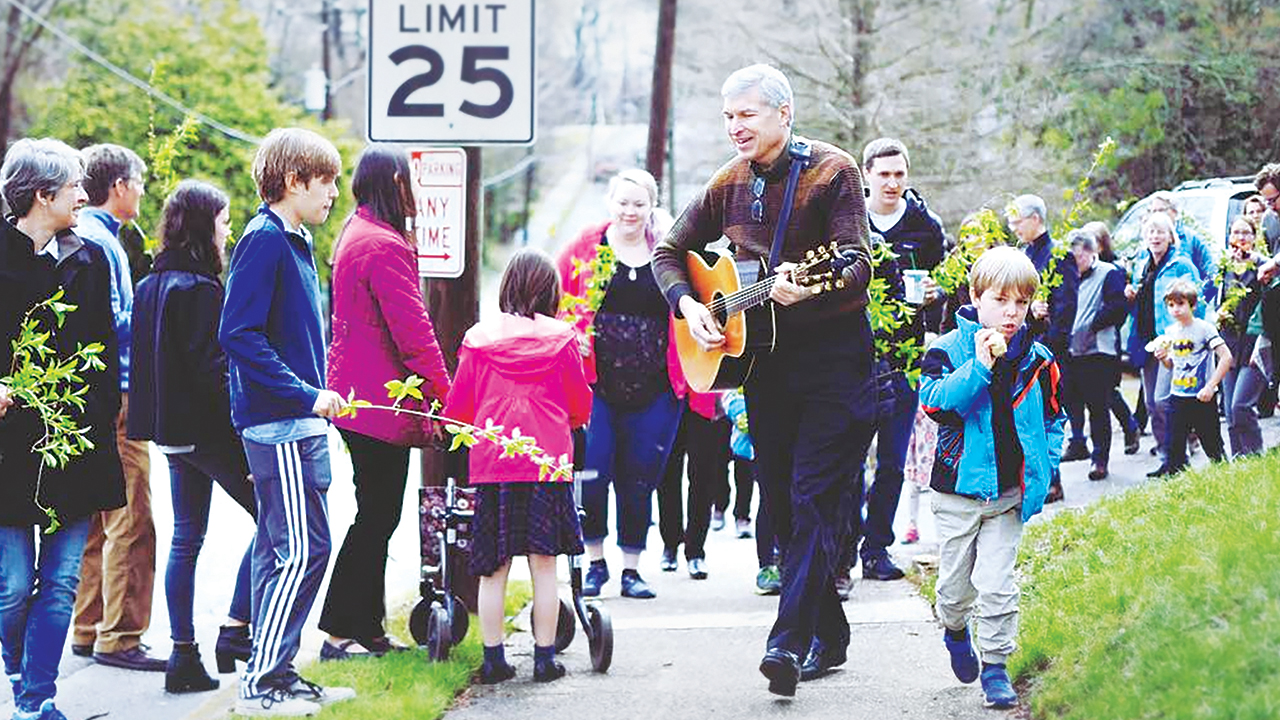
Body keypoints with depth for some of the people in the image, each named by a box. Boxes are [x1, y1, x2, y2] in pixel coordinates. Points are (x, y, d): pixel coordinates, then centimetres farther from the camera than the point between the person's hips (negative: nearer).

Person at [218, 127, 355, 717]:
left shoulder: (294, 242, 16)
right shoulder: (265, 239, -13)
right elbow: (239, 334, -20)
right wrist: (307, 395, -20)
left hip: (297, 424, 10)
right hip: (279, 424, -10)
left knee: (282, 550, 12)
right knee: (304, 549, -10)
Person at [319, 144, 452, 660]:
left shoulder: (355, 236, 16)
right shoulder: (384, 246, -17)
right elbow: (413, 330, -18)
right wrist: (445, 393, -11)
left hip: (357, 398, 11)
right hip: (382, 404, -11)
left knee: (377, 516, 13)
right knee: (376, 517, -5)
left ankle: (367, 630, 17)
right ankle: (340, 630, -3)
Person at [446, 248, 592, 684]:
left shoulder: (478, 338, 3)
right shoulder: (561, 338, 2)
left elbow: (458, 407, 9)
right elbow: (581, 405, 10)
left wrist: (446, 423, 32)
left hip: (492, 464, 1)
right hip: (547, 461, -1)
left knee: (493, 569, 5)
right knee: (543, 565, 3)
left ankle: (493, 659, 6)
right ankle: (544, 658, 5)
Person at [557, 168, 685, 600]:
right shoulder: (585, 249, 5)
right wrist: (568, 335, -7)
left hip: (655, 390, 2)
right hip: (596, 384, -2)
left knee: (640, 479, 4)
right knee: (592, 473, -10)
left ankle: (632, 568, 15)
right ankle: (595, 561, 9)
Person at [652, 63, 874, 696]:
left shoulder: (832, 170, -9)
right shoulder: (730, 183, 8)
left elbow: (857, 263, -19)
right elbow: (669, 252, 18)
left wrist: (808, 288, -39)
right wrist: (688, 305, -2)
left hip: (832, 353, -6)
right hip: (760, 356, 6)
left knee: (814, 497, -12)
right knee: (780, 502, 7)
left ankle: (790, 640, -21)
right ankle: (828, 633, 17)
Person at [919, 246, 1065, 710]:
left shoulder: (1037, 361, 1)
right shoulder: (951, 349, -9)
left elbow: (1053, 419, 14)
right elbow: (933, 400, -23)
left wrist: (1044, 466, 2)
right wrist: (979, 367, -30)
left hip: (1009, 493, 1)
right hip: (958, 489, -1)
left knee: (996, 584, -3)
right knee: (956, 581, 11)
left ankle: (995, 664, 8)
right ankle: (955, 630, 41)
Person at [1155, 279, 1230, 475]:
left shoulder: (1204, 329, -11)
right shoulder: (1171, 332, 9)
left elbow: (1226, 357, -16)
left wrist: (1210, 386, -19)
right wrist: (1163, 358, -2)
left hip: (1201, 398, -5)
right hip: (1177, 397, 5)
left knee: (1212, 444, 3)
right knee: (1175, 446, 3)